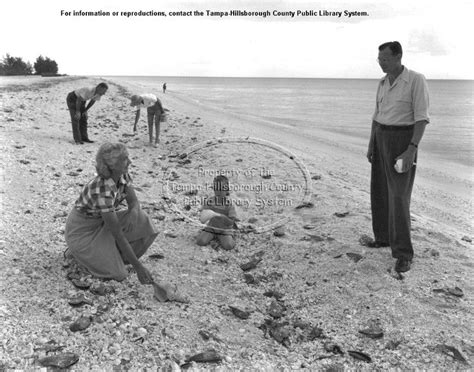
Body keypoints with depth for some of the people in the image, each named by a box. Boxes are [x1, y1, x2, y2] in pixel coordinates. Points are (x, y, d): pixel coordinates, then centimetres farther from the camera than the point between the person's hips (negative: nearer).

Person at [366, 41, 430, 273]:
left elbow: (422, 118, -18)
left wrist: (411, 151, -26)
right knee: (379, 191, 13)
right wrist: (371, 146, 12)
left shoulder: (417, 80, -15)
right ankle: (384, 236, 32)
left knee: (398, 196, -14)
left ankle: (403, 253, -7)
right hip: (382, 139, 8)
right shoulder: (384, 83, 9)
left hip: (402, 141, -8)